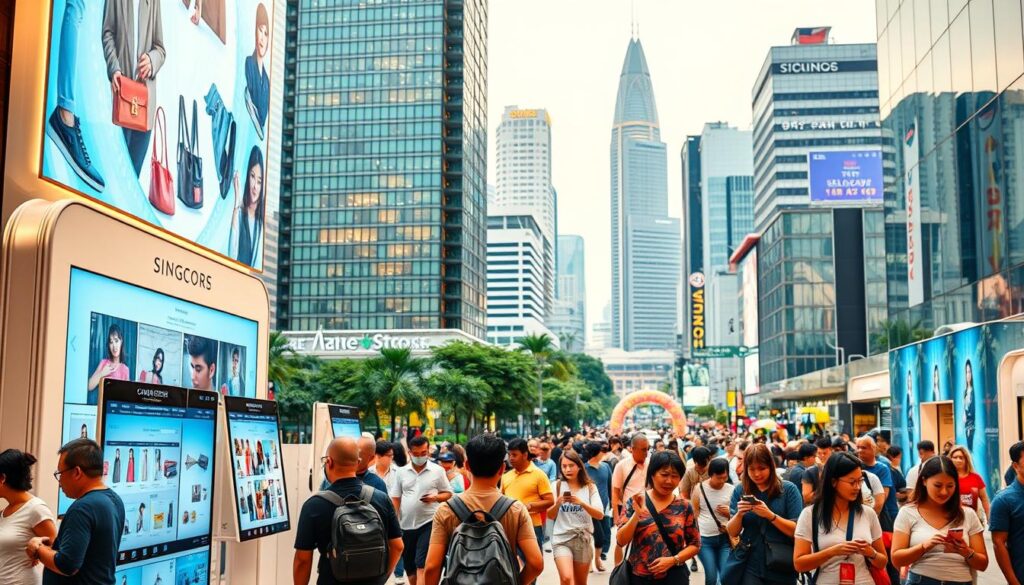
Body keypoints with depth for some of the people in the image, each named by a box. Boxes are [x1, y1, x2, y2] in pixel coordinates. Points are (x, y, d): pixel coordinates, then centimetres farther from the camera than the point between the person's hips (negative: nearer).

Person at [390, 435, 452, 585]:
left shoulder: (438, 470, -2)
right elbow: (395, 499, 8)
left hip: (428, 523, -4)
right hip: (406, 525, 4)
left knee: (422, 566, -11)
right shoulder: (401, 472, 5)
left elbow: (448, 494, 5)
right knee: (410, 567, 13)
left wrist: (435, 497, -16)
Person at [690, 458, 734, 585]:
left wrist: (730, 512, -12)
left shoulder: (732, 490, -1)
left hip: (725, 538, 1)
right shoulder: (699, 489, -4)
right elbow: (694, 514, 1)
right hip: (704, 539, -1)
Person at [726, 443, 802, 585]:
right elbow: (732, 533, 1)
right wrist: (739, 514, -18)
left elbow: (797, 531, -11)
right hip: (750, 567, 1)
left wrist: (770, 515, -25)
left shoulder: (788, 489, -5)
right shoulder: (740, 491, 1)